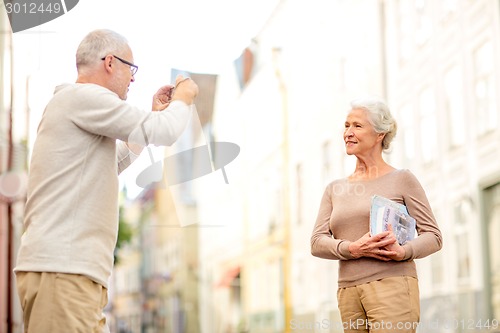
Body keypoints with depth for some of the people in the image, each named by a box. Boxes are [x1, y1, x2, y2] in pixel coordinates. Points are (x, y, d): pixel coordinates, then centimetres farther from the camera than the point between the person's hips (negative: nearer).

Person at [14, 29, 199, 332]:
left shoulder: (79, 103, 25)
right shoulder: (82, 96, -7)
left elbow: (114, 164, 39)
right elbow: (164, 132, -13)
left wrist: (156, 113, 36)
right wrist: (184, 96, 8)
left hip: (73, 271, 11)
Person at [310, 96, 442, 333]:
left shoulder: (401, 179, 5)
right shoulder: (335, 189, 17)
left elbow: (433, 235, 2)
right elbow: (317, 242, 7)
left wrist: (404, 252, -17)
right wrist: (352, 249, -13)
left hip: (392, 286, -4)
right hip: (348, 294, 5)